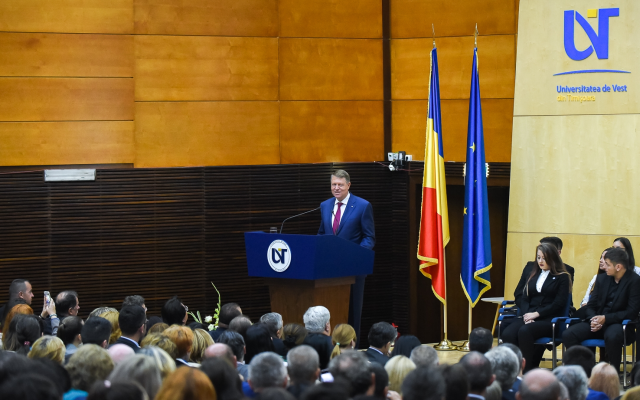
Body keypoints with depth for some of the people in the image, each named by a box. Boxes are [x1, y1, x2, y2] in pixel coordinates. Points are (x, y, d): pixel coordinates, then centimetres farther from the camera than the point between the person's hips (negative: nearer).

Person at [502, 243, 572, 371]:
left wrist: (536, 314, -13)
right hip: (528, 317, 5)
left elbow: (558, 304, -3)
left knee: (524, 331, -37)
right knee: (508, 334, -29)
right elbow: (524, 298, 16)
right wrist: (527, 314, -5)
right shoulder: (533, 275, 25)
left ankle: (528, 371, -33)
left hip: (549, 319, -5)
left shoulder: (562, 277, 8)